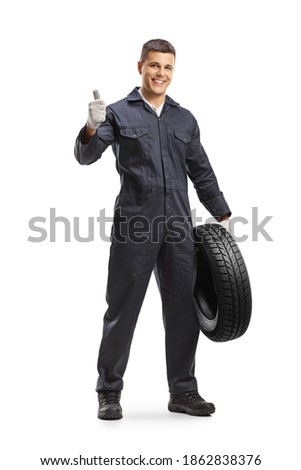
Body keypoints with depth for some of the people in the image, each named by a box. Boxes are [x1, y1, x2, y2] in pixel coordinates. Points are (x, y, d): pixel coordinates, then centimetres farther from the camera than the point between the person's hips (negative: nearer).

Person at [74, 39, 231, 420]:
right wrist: (92, 127, -30)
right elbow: (86, 156, -10)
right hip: (133, 228, -4)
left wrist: (223, 217, 14)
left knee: (183, 311, 7)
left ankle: (182, 391, 19)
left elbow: (202, 173, 19)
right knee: (122, 311, 3)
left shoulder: (185, 119, 15)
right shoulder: (119, 114, 3)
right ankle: (109, 392, 15)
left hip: (178, 230, 4)